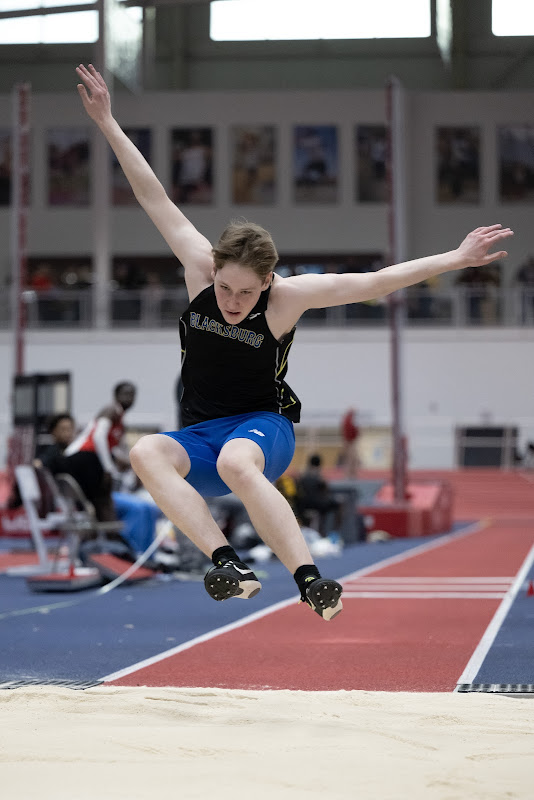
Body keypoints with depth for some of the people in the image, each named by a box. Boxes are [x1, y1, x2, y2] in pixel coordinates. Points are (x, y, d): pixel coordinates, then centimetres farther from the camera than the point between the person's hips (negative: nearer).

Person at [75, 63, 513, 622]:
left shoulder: (286, 296, -11)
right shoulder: (199, 269, -3)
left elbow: (374, 283, -12)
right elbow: (154, 197, 0)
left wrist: (453, 259, -16)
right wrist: (108, 124, 1)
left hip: (263, 426, -4)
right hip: (199, 438, 4)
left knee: (235, 460, -41)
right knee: (145, 453, -32)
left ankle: (308, 578, -42)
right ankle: (226, 562, -44)